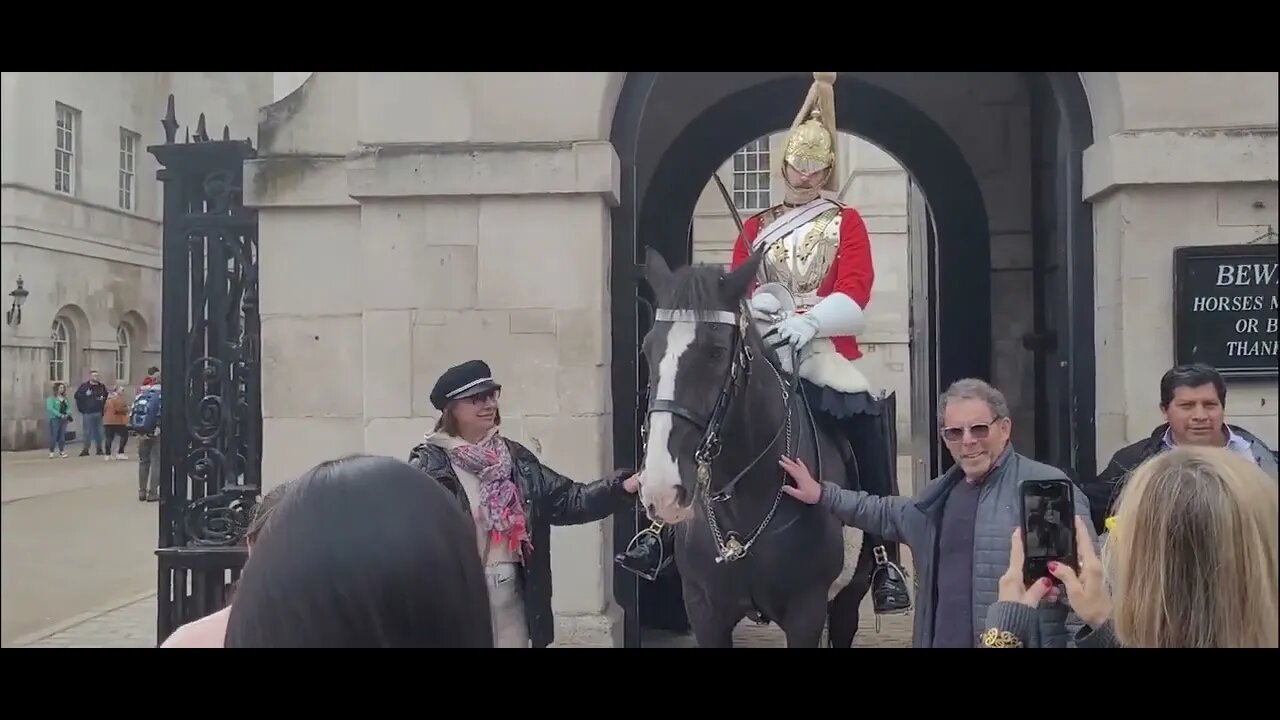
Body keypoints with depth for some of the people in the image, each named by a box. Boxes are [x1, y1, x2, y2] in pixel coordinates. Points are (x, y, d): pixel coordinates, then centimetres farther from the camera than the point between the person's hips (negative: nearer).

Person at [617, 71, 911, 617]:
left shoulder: (846, 223, 9)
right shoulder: (756, 226, 18)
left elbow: (855, 293, -4)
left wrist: (808, 321, -22)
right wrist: (750, 304, -14)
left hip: (824, 351, -3)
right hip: (760, 349, 3)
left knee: (868, 416, -29)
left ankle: (884, 555, -21)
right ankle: (667, 523, -5)